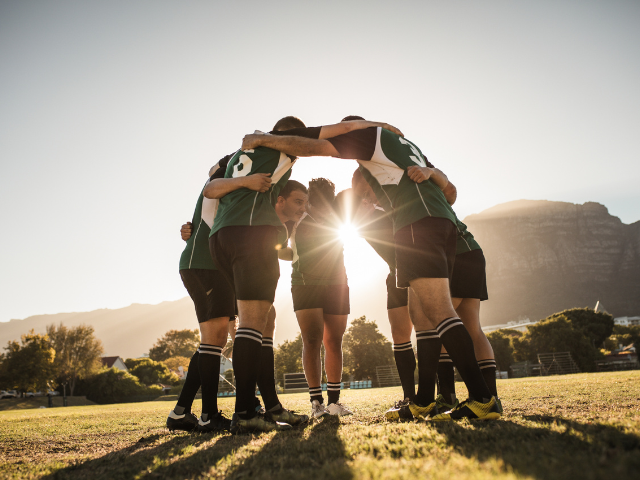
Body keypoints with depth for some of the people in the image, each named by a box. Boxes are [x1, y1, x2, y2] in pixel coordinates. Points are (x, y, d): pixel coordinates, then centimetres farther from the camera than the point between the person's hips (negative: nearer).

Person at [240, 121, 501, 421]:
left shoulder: (368, 133, 10)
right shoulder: (405, 144, 34)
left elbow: (312, 147, 2)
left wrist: (261, 139, 11)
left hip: (418, 222, -9)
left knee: (438, 311, -15)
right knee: (421, 315, 6)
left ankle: (482, 399, -18)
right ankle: (423, 403, 8)